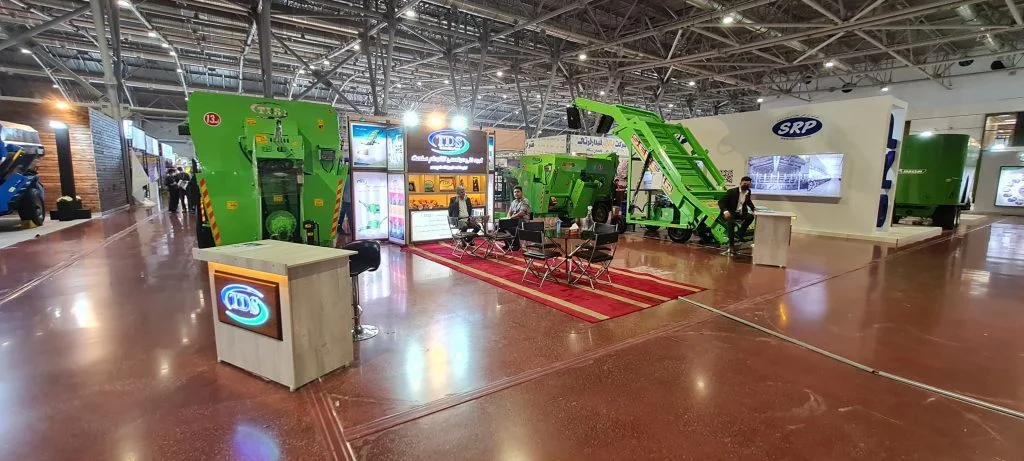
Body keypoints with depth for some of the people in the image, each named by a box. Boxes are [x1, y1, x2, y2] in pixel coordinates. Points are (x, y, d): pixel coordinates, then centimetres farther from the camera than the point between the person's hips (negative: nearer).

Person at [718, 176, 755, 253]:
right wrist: (725, 211, -35)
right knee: (731, 222, -37)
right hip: (730, 213, -6)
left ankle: (739, 235, -13)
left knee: (751, 216, -25)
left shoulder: (748, 192, 5)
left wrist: (754, 209, 8)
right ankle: (731, 245, -33)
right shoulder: (731, 191, -13)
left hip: (741, 213, 6)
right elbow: (721, 202, -17)